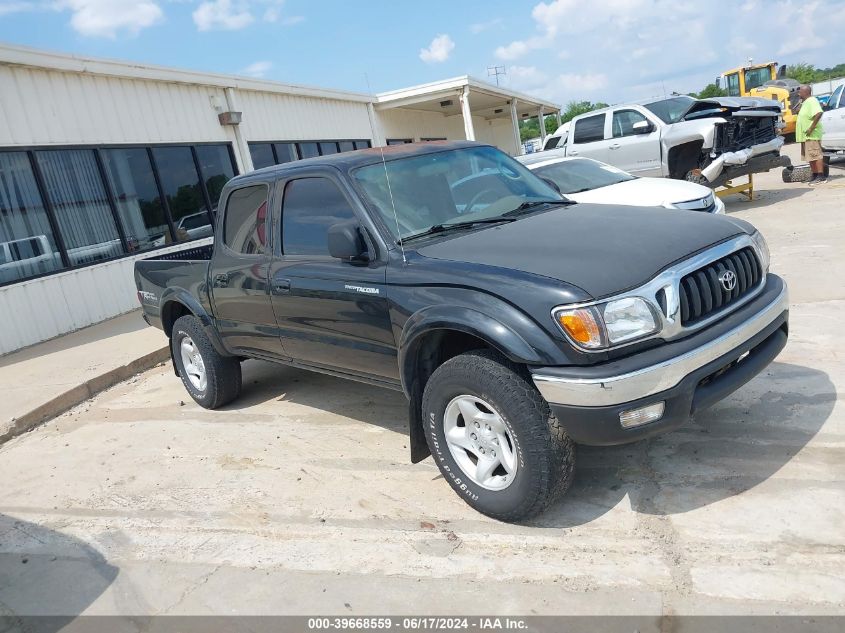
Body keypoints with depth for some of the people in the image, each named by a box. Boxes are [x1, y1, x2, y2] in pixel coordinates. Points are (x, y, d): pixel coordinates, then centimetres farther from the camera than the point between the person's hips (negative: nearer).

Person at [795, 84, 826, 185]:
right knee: (811, 157, 14)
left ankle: (821, 177, -13)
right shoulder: (805, 102, 19)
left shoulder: (811, 101, -13)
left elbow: (818, 113, -27)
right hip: (806, 135, 10)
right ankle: (814, 175, 20)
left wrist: (811, 128, -28)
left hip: (811, 135, -10)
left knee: (816, 155, -12)